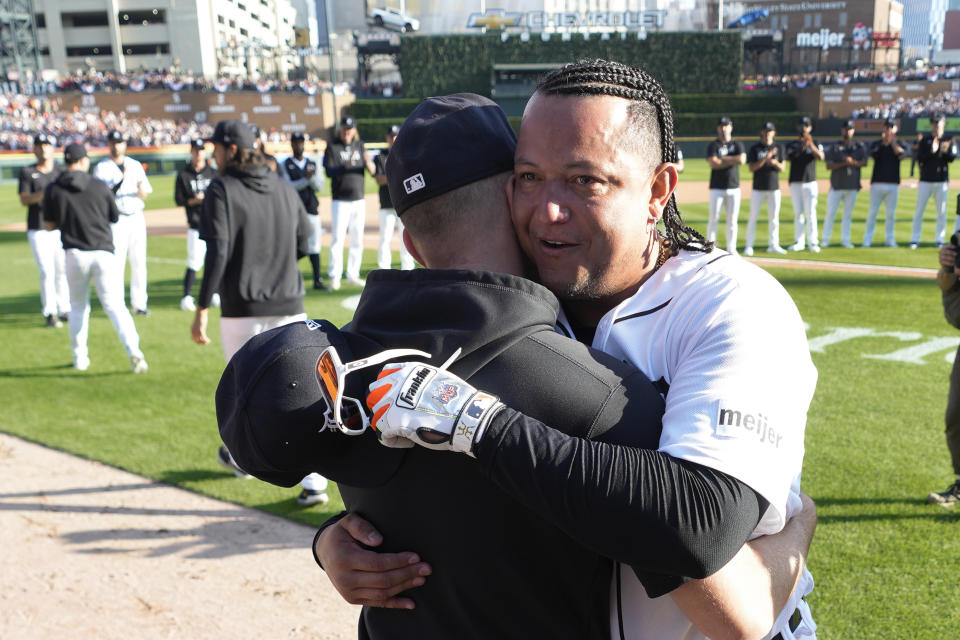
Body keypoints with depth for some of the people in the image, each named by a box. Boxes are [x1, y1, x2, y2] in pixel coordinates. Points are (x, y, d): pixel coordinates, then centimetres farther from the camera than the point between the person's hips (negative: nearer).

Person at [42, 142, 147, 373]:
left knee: (78, 306, 18)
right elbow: (115, 217, 10)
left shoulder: (53, 190, 0)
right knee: (115, 305, -3)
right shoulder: (99, 186, 0)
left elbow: (50, 224, 8)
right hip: (103, 253, -1)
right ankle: (133, 350, -19)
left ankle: (80, 357, 21)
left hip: (75, 254, 1)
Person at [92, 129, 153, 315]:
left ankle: (139, 304, 10)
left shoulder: (135, 165, 13)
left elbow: (145, 194, 9)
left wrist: (141, 190, -14)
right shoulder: (101, 167, 1)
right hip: (116, 219, -4)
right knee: (116, 262, -6)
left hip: (137, 217, 4)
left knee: (139, 261, 4)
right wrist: (120, 182, -22)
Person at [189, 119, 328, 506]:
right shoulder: (285, 189, 9)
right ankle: (314, 482, -4)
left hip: (242, 308, -3)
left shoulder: (221, 191, -6)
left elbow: (217, 253, -16)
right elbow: (304, 244, 16)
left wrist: (202, 308, -13)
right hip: (289, 305, 4)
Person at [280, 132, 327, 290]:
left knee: (314, 244, 2)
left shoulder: (312, 164, 15)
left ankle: (317, 280, 5)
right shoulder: (284, 165, 5)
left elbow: (319, 186, 5)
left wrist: (312, 177, -15)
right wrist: (305, 179, -18)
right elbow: (287, 186, -7)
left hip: (312, 209, 3)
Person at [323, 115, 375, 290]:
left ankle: (353, 275, 17)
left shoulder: (360, 145, 9)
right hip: (340, 201, -4)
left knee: (358, 240, 8)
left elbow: (372, 171, 0)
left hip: (359, 200, 4)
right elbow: (329, 171, -13)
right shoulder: (332, 147, -2)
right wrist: (345, 166, -30)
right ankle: (334, 277, -5)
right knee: (338, 239, -8)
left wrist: (368, 162, -22)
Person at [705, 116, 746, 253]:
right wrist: (733, 160, -6)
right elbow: (713, 164, -13)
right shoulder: (713, 146, 4)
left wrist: (723, 159, -6)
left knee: (732, 220, 4)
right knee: (713, 219, -5)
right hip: (717, 188, -2)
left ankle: (731, 249, 11)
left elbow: (742, 160, -8)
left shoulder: (737, 145, 11)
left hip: (734, 188, 2)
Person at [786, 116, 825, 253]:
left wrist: (811, 145, -25)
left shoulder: (816, 144, 8)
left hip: (810, 182, -1)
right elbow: (791, 156, -11)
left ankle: (812, 242, -3)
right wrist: (802, 146, -26)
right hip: (795, 183, 1)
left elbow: (820, 157, -11)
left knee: (810, 212, -6)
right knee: (798, 213, 3)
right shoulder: (792, 145, 9)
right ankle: (798, 242, 9)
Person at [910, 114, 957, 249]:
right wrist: (932, 152, -21)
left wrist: (945, 151, -25)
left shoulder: (949, 140, 6)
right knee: (919, 210, 0)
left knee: (941, 211, 3)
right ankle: (915, 239, 5)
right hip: (925, 180, -1)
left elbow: (953, 157, -5)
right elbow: (919, 158, -5)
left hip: (942, 181, 1)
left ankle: (939, 239, 10)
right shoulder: (925, 140, 5)